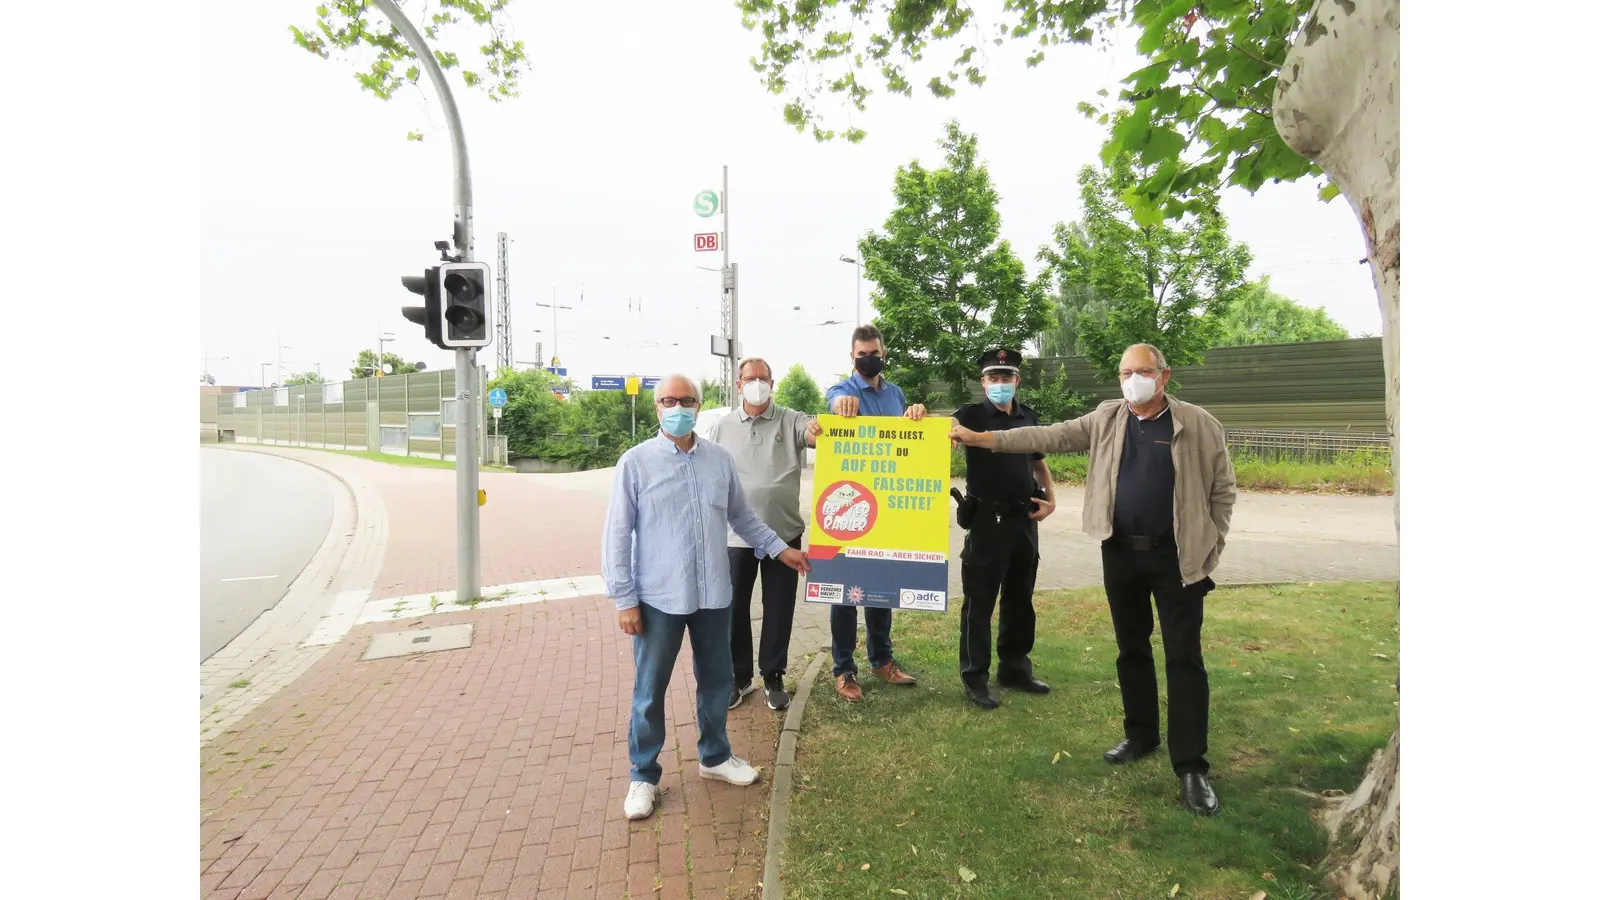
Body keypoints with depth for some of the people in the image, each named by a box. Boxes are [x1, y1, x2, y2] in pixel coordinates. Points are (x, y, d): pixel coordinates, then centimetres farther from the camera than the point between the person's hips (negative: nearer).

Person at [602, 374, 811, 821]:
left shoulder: (720, 460, 4)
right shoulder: (636, 462, -8)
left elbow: (742, 516, 17)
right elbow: (618, 535, -7)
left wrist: (780, 549, 15)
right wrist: (624, 599, -9)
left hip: (713, 595, 4)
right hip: (658, 598, -4)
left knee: (716, 680, 17)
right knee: (650, 690, 8)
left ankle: (715, 756, 38)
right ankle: (643, 775, 26)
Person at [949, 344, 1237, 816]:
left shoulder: (1198, 424, -4)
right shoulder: (1107, 418, 4)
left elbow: (1222, 490, 1)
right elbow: (1049, 437, 2)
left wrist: (1209, 551, -4)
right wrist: (981, 438, -5)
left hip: (1178, 557, -3)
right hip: (1120, 552, 4)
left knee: (1184, 658, 0)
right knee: (1131, 648, 15)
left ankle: (1191, 766, 9)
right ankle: (1140, 735, 33)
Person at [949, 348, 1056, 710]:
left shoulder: (1029, 419, 10)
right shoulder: (973, 415, -5)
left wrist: (1051, 498, 6)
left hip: (1025, 520, 6)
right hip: (988, 520, -5)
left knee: (1020, 599, 15)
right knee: (979, 602, 1)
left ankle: (1015, 668, 29)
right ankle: (975, 677, 11)